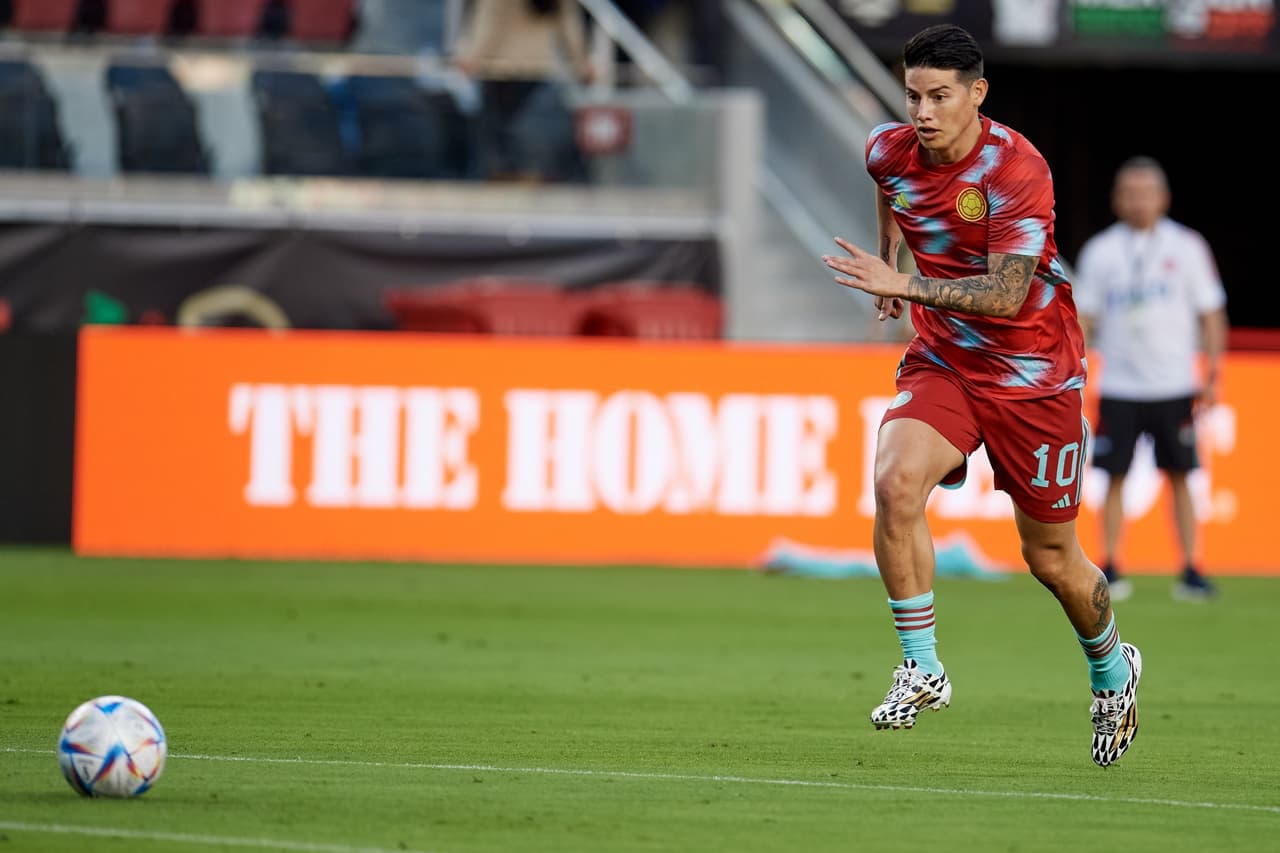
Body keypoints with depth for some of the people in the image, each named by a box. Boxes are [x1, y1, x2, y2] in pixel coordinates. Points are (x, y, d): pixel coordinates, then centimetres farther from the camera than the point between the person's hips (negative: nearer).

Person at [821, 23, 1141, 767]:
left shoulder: (1017, 169, -23)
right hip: (943, 363, 4)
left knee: (1050, 556, 6)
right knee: (896, 481, -26)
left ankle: (1112, 671, 37)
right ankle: (922, 669, -17)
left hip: (1034, 372, -4)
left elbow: (1007, 294, -29)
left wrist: (905, 285, -36)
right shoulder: (889, 152, -5)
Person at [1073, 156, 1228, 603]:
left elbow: (1210, 314, 6)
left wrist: (1213, 376, -1)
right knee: (1115, 478, -1)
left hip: (1174, 386, -1)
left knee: (1180, 478, 0)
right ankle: (1109, 571, 5)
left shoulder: (1187, 246, 2)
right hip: (1119, 387, 1)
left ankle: (1190, 571, 3)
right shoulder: (1099, 250, 5)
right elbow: (1083, 318, 8)